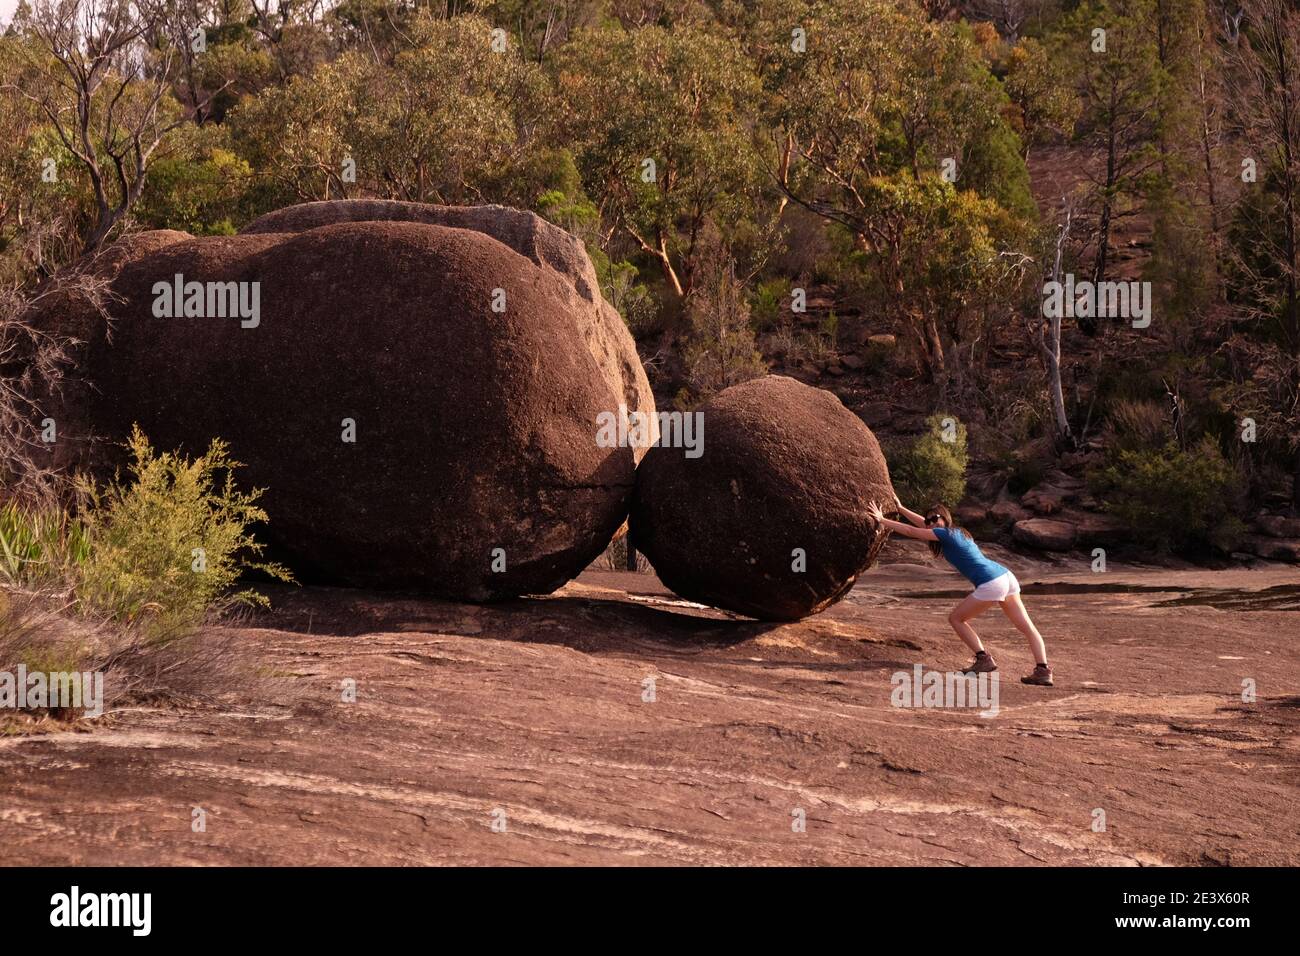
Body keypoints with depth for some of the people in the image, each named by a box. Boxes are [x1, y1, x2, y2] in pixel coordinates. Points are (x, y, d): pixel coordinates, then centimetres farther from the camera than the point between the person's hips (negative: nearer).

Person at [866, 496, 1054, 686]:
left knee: (956, 618, 9)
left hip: (991, 585, -9)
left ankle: (984, 659, 3)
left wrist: (882, 520, 8)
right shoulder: (956, 532, 21)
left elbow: (911, 531, 0)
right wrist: (900, 508, 40)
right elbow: (922, 523, 36)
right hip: (1007, 577, 9)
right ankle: (1043, 671, -5)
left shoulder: (945, 533, -3)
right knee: (1027, 628, 4)